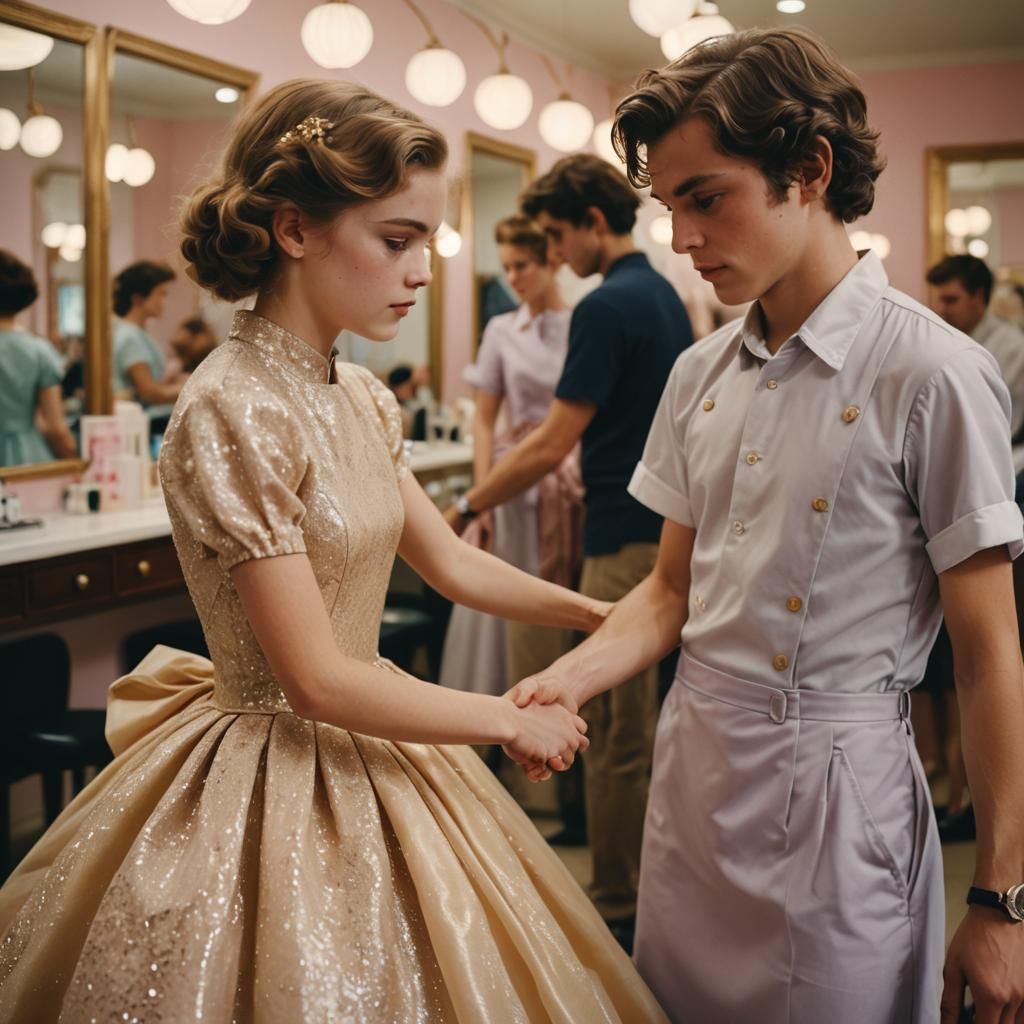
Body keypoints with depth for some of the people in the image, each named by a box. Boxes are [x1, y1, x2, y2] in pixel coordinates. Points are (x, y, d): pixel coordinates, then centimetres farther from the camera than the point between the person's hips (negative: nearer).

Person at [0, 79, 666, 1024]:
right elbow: (316, 679, -22)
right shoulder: (232, 412, -22)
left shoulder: (362, 399, 3)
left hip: (364, 755, 8)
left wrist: (605, 612, 10)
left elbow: (451, 564, 14)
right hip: (275, 784, -8)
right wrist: (510, 721, -13)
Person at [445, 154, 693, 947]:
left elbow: (552, 446, -20)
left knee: (616, 733, -1)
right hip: (669, 526, 10)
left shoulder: (608, 306, -17)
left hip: (627, 539, -10)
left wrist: (466, 510, -11)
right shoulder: (666, 296, 12)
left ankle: (618, 910, 9)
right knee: (645, 723, 17)